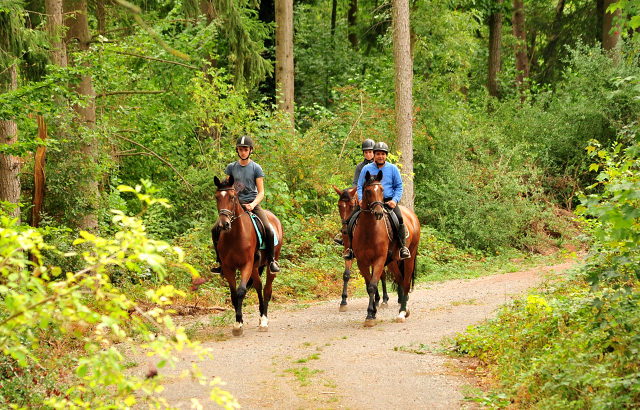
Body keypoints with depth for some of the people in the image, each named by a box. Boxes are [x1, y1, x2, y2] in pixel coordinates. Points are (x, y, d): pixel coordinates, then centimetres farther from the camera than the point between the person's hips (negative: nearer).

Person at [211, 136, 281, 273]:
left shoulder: (256, 168, 1)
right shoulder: (231, 167, 8)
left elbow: (261, 192, -1)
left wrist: (253, 204, -19)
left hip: (252, 204, -3)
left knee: (267, 229, -27)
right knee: (216, 229, -14)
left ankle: (272, 261, -13)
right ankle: (221, 262, 0)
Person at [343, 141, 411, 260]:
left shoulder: (393, 169, 8)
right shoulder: (366, 169, 9)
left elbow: (399, 187, 11)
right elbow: (360, 186, 12)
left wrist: (395, 200, -7)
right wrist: (361, 200, -8)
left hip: (388, 201, -1)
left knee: (399, 218, -29)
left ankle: (403, 247, -17)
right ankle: (351, 247, -3)